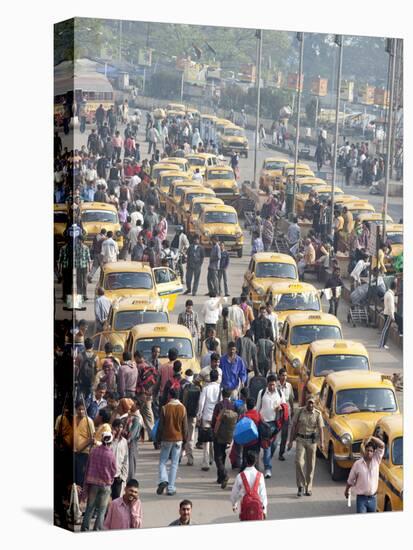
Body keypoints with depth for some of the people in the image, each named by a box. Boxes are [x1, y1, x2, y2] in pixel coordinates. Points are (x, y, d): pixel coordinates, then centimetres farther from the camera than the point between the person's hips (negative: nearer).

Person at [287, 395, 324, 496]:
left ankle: (308, 488, 15)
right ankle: (301, 486, -2)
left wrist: (321, 442, -17)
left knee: (310, 465, 5)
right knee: (299, 462, -12)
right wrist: (290, 441, 2)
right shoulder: (300, 411, 0)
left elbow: (320, 429, -4)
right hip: (300, 439, 0)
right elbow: (294, 426, 5)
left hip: (312, 440, 0)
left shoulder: (317, 414, -1)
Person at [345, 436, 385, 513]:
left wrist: (371, 438, -11)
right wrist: (346, 491, 13)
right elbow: (350, 480, 4)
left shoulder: (376, 460, 0)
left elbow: (382, 446, -7)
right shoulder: (357, 464, -7)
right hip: (361, 498, -3)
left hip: (373, 498, 3)